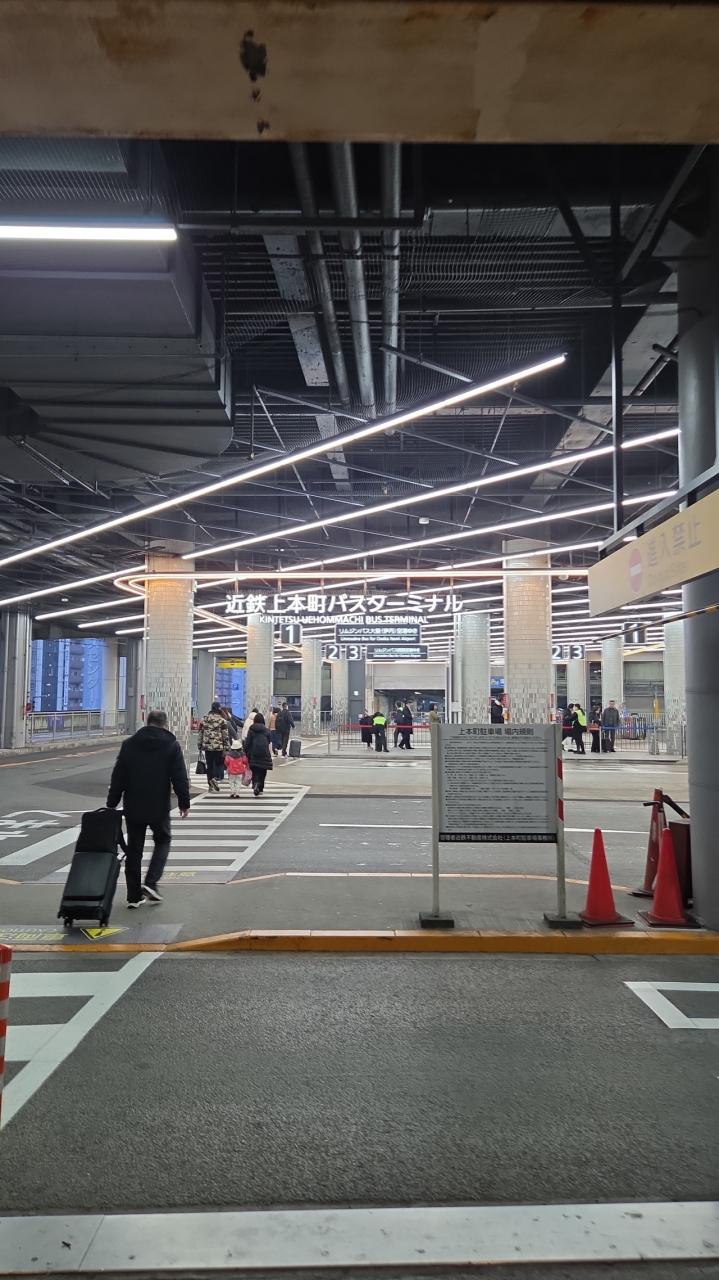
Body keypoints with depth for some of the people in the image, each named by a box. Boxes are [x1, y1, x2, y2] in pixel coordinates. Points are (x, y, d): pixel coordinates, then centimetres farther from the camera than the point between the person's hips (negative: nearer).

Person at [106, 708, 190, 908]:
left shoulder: (129, 744, 4)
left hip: (133, 807, 2)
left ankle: (134, 896, 12)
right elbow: (180, 778, -5)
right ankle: (151, 882, 1)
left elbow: (118, 777, 4)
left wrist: (112, 803, 9)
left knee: (134, 849, 10)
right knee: (163, 840, 18)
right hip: (159, 808, -2)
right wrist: (184, 803, 4)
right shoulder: (172, 745, -3)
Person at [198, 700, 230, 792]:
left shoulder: (204, 720, 6)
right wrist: (226, 749, -5)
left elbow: (200, 734, 10)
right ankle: (216, 778, -17)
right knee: (219, 764, 8)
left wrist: (200, 746, 18)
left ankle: (210, 786, 14)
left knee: (209, 766, 11)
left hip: (207, 747, 3)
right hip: (219, 747, -3)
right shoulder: (222, 721, -5)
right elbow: (226, 736, -7)